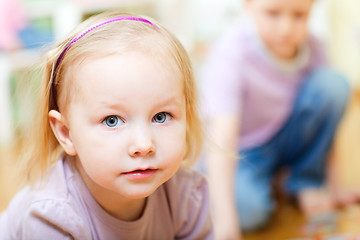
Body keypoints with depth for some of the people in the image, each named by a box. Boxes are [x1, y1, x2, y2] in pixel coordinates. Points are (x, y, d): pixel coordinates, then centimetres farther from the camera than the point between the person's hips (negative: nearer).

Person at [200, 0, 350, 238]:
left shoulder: (310, 46, -13)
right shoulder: (231, 55, -29)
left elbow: (327, 119, -2)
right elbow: (222, 138, -38)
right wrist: (225, 218, -46)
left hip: (288, 139, 6)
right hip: (243, 151, -5)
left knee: (334, 83, -18)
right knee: (248, 211, -34)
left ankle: (305, 181, -1)